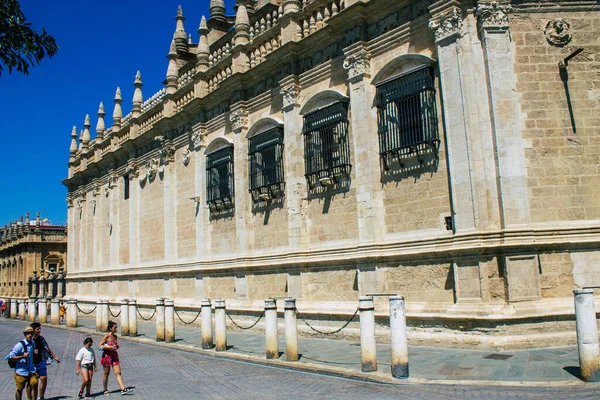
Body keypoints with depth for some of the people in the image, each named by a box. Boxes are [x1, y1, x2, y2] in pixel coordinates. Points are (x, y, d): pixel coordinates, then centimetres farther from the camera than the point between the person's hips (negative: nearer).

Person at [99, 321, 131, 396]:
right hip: (107, 356, -5)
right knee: (106, 374, 8)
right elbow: (99, 346, -16)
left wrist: (116, 347, 6)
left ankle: (123, 389, -10)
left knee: (118, 373, -3)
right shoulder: (106, 336, -11)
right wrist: (109, 347, -21)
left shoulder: (115, 336, 9)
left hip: (115, 356, 6)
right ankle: (105, 390, 24)